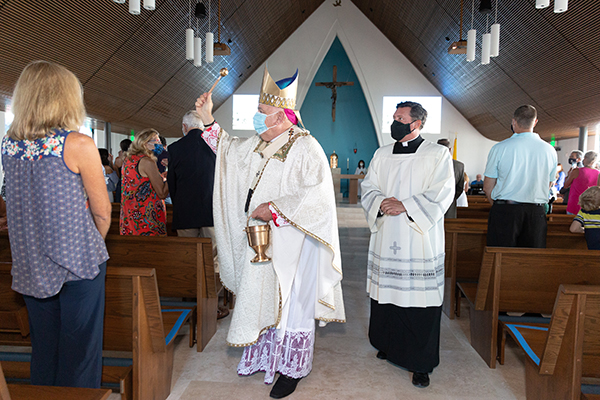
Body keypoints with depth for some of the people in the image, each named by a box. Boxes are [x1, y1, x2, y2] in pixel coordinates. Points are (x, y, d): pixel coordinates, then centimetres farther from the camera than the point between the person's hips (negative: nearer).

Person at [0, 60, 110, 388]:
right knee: (79, 350, 7)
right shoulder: (79, 145, -14)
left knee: (43, 349, 19)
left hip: (30, 265, 6)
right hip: (78, 262, -5)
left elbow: (27, 204, 12)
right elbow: (102, 212, -9)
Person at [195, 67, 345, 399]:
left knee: (289, 303, 4)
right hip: (259, 240, 8)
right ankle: (263, 357, 35)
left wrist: (274, 210, -22)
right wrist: (207, 119, 15)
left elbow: (316, 194, -23)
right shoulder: (257, 144, 9)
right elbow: (229, 150, 24)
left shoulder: (305, 148, -15)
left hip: (290, 245, -7)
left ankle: (292, 369, 21)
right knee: (261, 298, 16)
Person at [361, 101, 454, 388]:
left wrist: (405, 206, -18)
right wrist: (382, 202, -12)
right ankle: (390, 345, 33)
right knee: (386, 293, 11)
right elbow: (368, 188, 9)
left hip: (420, 241, -4)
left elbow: (441, 194, -10)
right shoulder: (382, 155, 13)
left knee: (419, 300, -1)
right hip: (386, 239, 4)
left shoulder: (438, 155, 0)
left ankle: (420, 363, 14)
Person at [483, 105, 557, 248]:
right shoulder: (550, 150, 5)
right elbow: (548, 186, 15)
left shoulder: (499, 148, -6)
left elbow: (488, 187, -2)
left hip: (504, 211, -3)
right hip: (537, 212, 3)